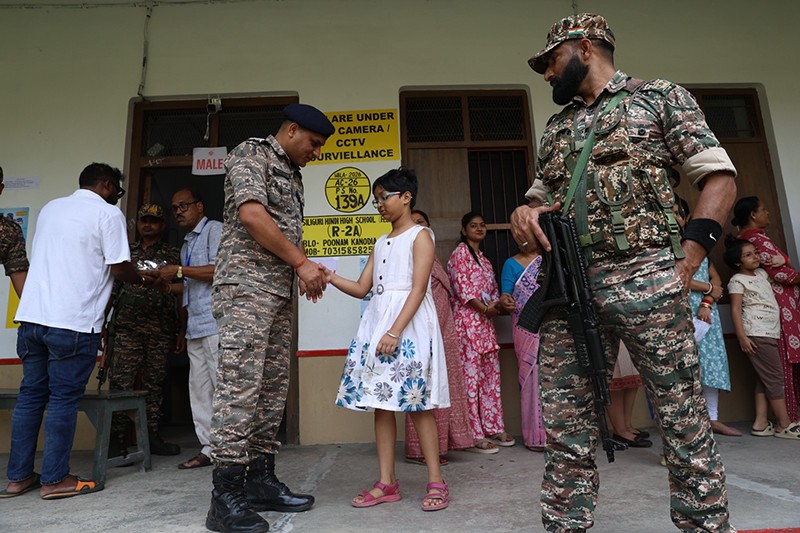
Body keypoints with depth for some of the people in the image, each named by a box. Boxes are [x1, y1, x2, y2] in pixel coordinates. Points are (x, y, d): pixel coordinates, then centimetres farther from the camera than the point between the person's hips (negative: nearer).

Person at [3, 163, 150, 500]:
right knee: (64, 399, 0)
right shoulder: (107, 213, -3)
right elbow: (119, 269, -8)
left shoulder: (51, 207, 18)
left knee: (31, 394, 13)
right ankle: (54, 480, 7)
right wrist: (143, 281, 11)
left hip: (31, 316, 7)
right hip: (72, 321, -7)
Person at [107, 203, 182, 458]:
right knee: (121, 380, -6)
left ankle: (152, 436, 12)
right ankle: (117, 439, 0)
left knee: (154, 382, 5)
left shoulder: (171, 254, 13)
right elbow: (112, 289, 14)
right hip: (127, 325, 0)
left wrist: (167, 287, -10)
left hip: (160, 328, 0)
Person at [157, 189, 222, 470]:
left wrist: (178, 270, -11)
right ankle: (209, 448, 13)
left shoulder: (214, 229, 0)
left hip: (215, 323, -9)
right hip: (195, 328, 9)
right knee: (199, 388, 7)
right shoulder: (186, 244, 25)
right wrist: (183, 330, 24)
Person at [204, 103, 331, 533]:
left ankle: (261, 481, 15)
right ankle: (226, 496, -5)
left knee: (273, 386, 7)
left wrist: (305, 269, 7)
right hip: (246, 283, -9)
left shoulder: (292, 175, 24)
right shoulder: (251, 153, -1)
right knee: (240, 383, -11)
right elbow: (251, 214, -16)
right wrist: (300, 262, -12)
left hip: (280, 291, 9)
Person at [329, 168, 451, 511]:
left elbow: (418, 290, -11)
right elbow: (362, 289, 16)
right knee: (380, 402, 5)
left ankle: (436, 482, 7)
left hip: (410, 322, -7)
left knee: (416, 402, -5)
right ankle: (386, 483, 13)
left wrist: (395, 332, -20)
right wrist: (332, 279, -1)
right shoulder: (380, 244, 20)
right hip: (377, 321, 7)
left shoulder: (420, 236, -1)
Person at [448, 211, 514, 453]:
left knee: (491, 375, 10)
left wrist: (499, 304, 2)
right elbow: (462, 288, -11)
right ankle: (473, 435, -2)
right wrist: (485, 308, -14)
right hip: (468, 319, -8)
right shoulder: (460, 252, -2)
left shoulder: (483, 258, 23)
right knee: (471, 375, -7)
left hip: (485, 321, 9)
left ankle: (492, 428, 19)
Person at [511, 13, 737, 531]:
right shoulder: (556, 128, 23)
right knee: (566, 424, 5)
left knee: (684, 418, 2)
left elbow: (720, 178, 4)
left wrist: (689, 258, -10)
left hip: (645, 280, -4)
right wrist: (524, 212, 2)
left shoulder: (660, 96, 10)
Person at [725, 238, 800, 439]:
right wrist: (741, 336, -18)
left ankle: (761, 423, 12)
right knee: (775, 377, -6)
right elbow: (735, 310, -12)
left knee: (765, 379, 8)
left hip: (770, 332, 9)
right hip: (756, 334, -9)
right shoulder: (737, 280, -7)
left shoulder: (762, 273, 16)